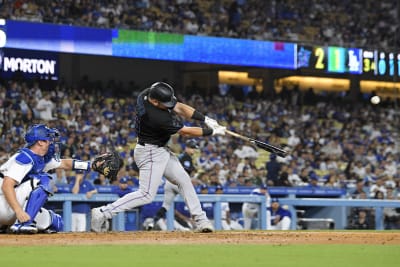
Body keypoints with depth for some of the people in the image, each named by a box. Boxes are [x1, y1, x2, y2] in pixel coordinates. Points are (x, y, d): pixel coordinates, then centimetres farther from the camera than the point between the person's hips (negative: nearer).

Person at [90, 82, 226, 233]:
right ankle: (102, 213, -7)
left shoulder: (147, 94, -10)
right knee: (146, 195, -9)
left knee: (183, 180, 12)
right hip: (150, 153, -10)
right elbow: (186, 132, -22)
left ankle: (200, 220, 17)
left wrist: (206, 119, -10)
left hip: (161, 151, 10)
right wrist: (213, 132, -13)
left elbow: (179, 107, -3)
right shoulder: (157, 117, -33)